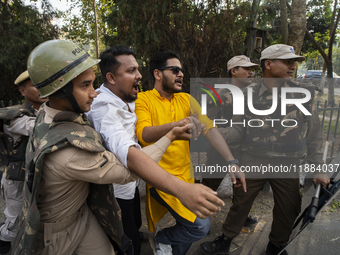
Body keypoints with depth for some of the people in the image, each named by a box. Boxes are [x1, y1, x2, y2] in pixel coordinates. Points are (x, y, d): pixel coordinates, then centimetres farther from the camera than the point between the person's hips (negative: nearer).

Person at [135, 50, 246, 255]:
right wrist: (175, 125, -41)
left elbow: (210, 129, -4)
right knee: (200, 225, -13)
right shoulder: (143, 99, -9)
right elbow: (144, 134, -24)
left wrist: (232, 162, -14)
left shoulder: (187, 100, 5)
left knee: (188, 229, 19)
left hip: (186, 175, 6)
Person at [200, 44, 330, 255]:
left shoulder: (302, 93, 0)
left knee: (288, 210, 13)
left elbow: (314, 134, 4)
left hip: (288, 165, 2)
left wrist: (318, 168, 2)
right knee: (240, 203, 10)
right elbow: (239, 129, -1)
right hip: (254, 161, -1)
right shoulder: (250, 95, -2)